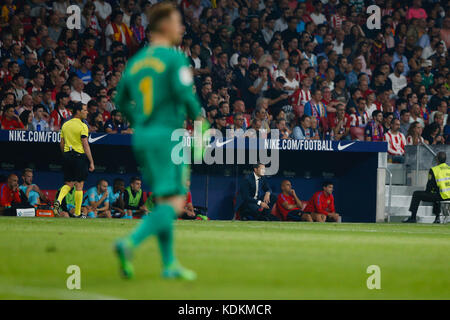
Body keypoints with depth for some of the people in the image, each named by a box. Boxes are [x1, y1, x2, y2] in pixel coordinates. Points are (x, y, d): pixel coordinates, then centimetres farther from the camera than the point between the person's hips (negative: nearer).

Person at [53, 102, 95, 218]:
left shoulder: (65, 125, 9)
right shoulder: (82, 126, -10)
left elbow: (62, 144, 13)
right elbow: (85, 145, -14)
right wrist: (91, 162, -11)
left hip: (67, 155, 5)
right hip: (80, 156, -5)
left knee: (68, 184, 13)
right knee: (79, 186, 3)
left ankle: (58, 201, -13)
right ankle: (77, 213, 7)